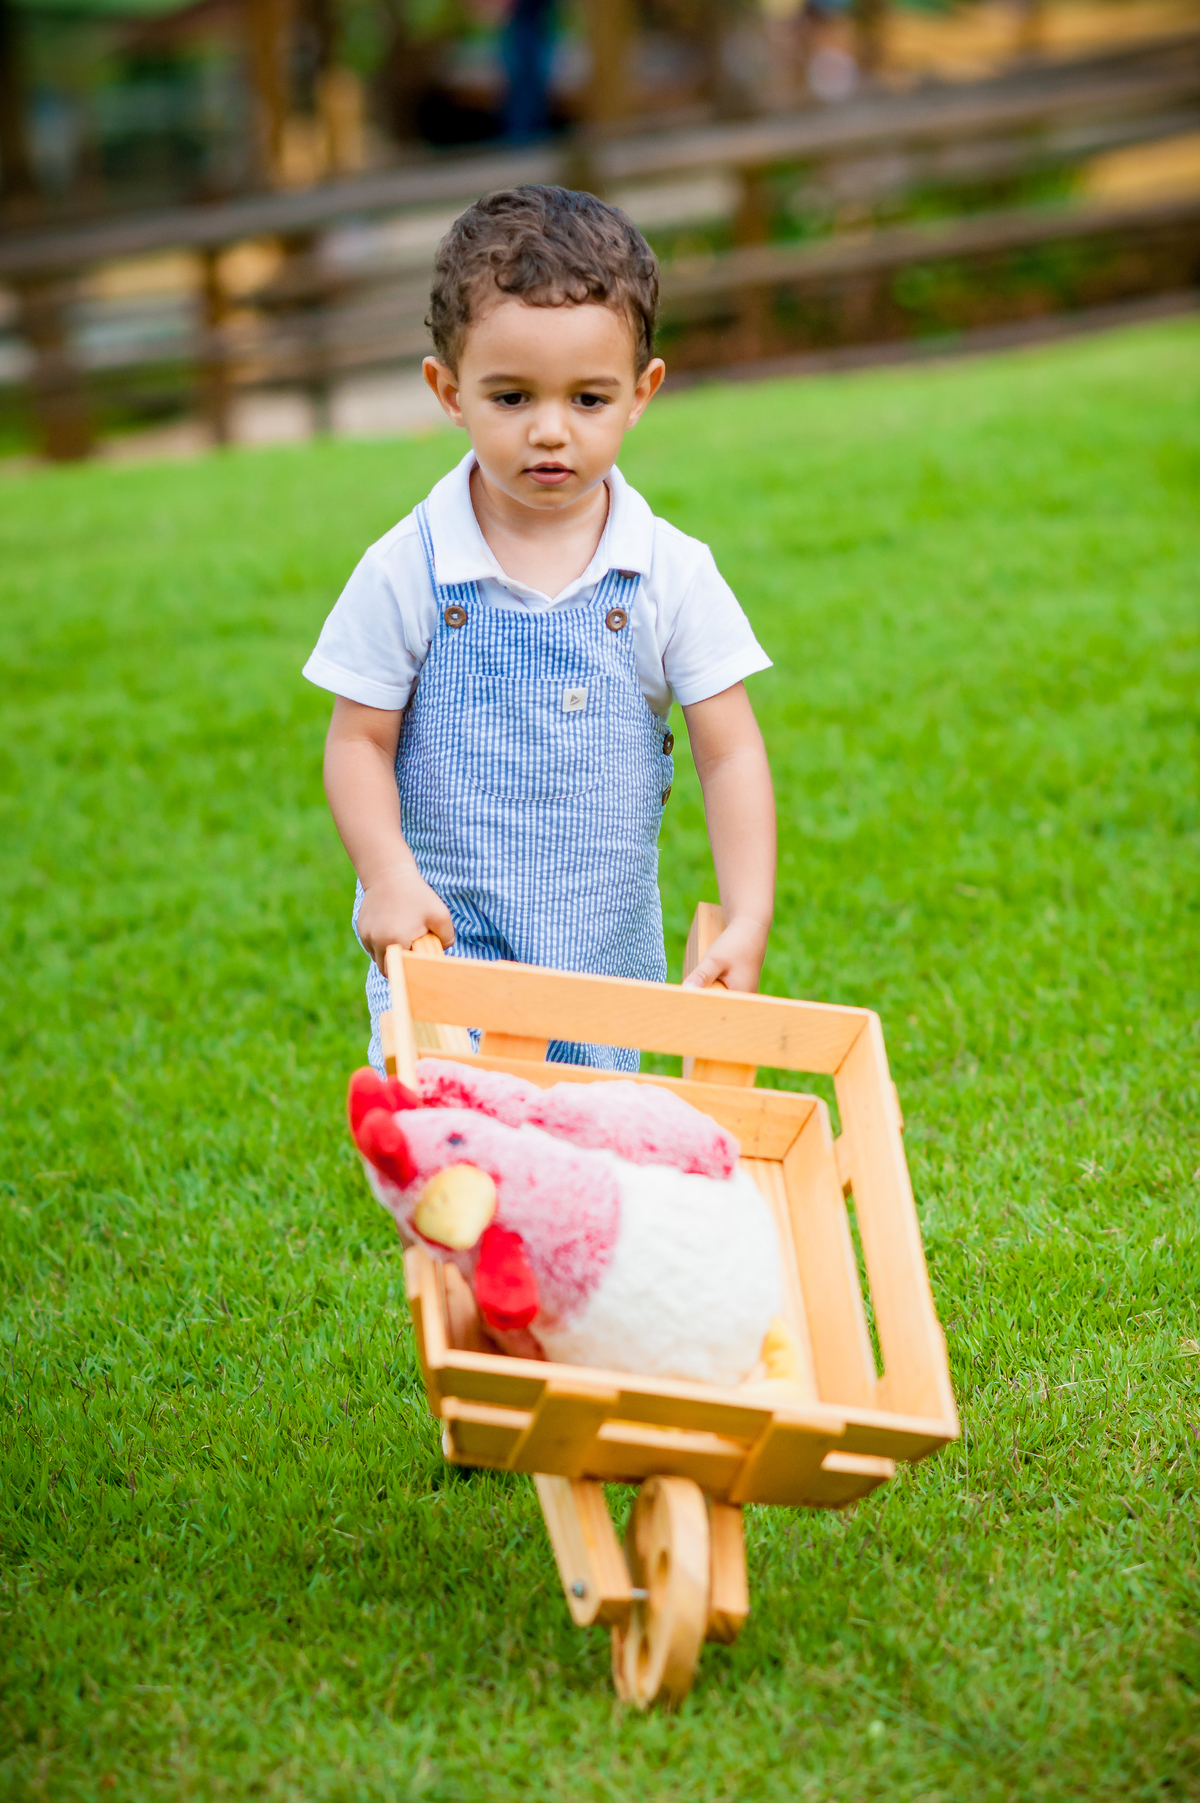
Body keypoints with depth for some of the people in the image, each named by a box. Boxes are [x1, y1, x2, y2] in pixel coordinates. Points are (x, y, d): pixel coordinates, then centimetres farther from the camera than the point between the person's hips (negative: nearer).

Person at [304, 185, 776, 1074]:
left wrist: (747, 921, -13)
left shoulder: (671, 575, -5)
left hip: (607, 948, 2)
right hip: (444, 937, -2)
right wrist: (388, 877, -17)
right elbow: (360, 742, -2)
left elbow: (731, 755, -4)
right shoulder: (406, 574, -8)